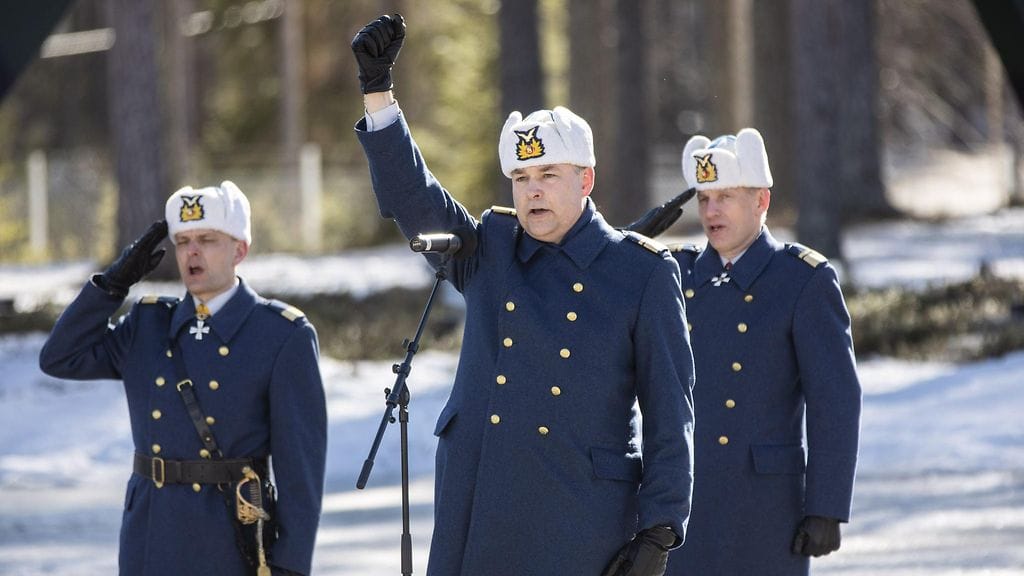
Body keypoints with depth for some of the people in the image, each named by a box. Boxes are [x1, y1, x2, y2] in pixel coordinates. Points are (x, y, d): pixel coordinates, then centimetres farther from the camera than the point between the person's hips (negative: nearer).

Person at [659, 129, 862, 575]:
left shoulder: (806, 280, -5)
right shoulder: (676, 274, 9)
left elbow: (836, 404, -8)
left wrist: (826, 510, -13)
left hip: (766, 504, -4)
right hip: (679, 502, 4)